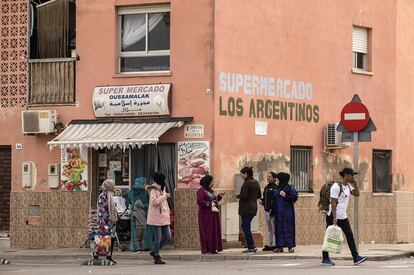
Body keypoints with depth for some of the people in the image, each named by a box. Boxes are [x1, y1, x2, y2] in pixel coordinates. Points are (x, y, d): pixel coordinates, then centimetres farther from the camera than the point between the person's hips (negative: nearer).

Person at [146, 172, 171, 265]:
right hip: (156, 218, -8)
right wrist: (165, 196, -21)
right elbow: (154, 202, -24)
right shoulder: (153, 190, -11)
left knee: (167, 236, 7)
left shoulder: (162, 190, 15)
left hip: (164, 218, 8)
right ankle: (157, 258, 5)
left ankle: (154, 252, 21)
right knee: (158, 238, -4)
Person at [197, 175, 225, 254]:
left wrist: (219, 196, 13)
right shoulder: (201, 191, -10)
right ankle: (207, 249, -6)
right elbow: (199, 201, -20)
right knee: (207, 231, -8)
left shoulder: (209, 190, 17)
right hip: (206, 214, -9)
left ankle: (213, 248, 11)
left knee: (214, 231, 8)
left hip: (213, 214, 9)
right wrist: (208, 203, -24)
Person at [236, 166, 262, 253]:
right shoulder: (256, 182, 10)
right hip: (254, 208, 9)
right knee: (245, 226, 17)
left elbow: (244, 196, -21)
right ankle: (251, 246, 16)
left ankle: (251, 247, -5)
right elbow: (259, 195, 16)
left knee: (246, 227, -2)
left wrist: (238, 195, -2)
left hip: (246, 208, -9)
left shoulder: (247, 183, -16)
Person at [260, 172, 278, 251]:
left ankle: (274, 245, -4)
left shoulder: (275, 187, -10)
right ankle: (269, 244, 17)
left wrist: (273, 210, -21)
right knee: (269, 229, 13)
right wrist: (262, 201, 7)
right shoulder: (266, 187, 16)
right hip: (266, 210, 9)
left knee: (274, 228, -6)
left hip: (273, 210, -9)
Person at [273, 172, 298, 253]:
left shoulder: (289, 188, -6)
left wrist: (285, 196, -19)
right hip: (278, 212, 7)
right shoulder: (278, 188, 16)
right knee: (279, 228, 5)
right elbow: (274, 199, 19)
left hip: (287, 212, -7)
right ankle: (280, 246, 8)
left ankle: (290, 246, -6)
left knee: (288, 228, -7)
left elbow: (295, 197, -13)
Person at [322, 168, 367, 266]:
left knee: (350, 236, 2)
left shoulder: (348, 186, 10)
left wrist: (354, 183, 3)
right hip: (333, 216, -8)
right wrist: (334, 217, -24)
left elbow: (357, 194, 15)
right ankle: (325, 258, 8)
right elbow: (333, 203, -20)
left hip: (343, 217, 8)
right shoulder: (336, 186, -16)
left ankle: (356, 257, 0)